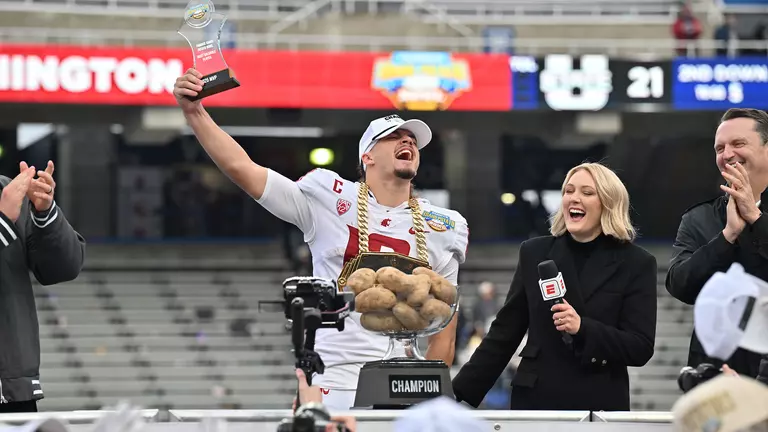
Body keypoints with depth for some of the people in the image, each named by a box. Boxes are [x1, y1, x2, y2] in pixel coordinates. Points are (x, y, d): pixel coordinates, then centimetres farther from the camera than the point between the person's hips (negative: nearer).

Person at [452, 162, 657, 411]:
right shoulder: (535, 253, 9)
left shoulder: (636, 264, 2)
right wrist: (461, 393, 7)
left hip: (600, 404, -2)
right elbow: (504, 333, 13)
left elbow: (641, 348, -3)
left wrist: (583, 328, -18)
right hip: (535, 399, 2)